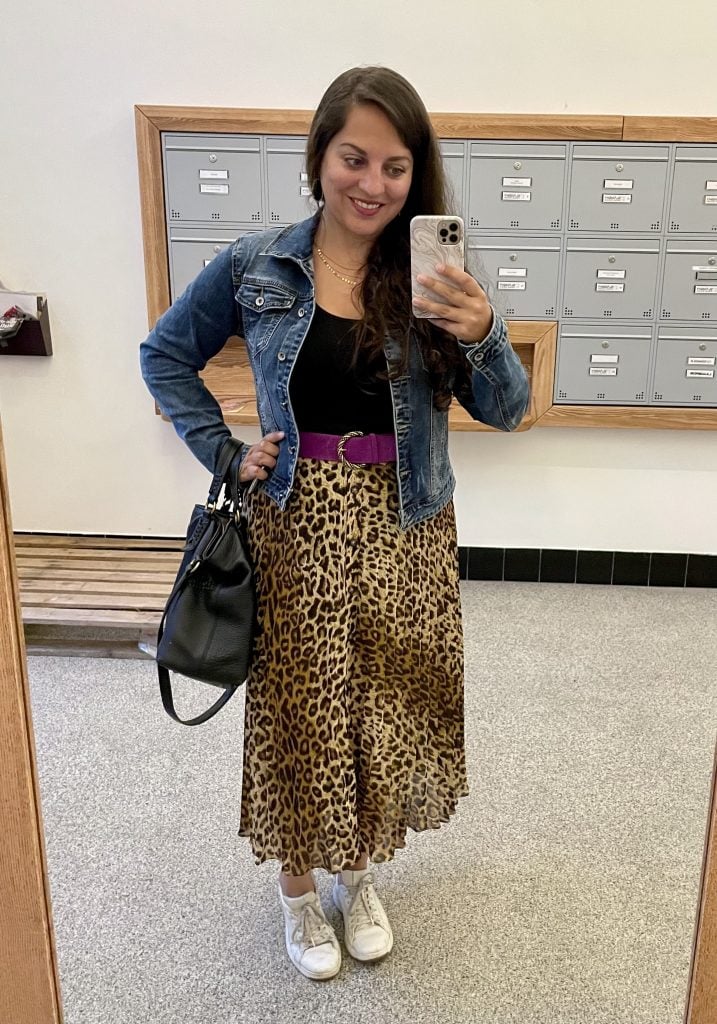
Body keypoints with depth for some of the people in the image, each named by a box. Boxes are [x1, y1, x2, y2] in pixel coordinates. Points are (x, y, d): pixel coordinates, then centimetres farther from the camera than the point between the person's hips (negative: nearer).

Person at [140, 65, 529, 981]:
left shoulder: (433, 277, -3)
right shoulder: (256, 268, -3)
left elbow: (505, 410, -7)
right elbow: (166, 356, 10)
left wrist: (481, 336, -27)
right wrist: (223, 451, -2)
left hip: (403, 534, 1)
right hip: (295, 528, -1)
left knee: (388, 711, 14)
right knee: (298, 716, 11)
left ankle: (358, 874, 43)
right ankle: (298, 892, 38)